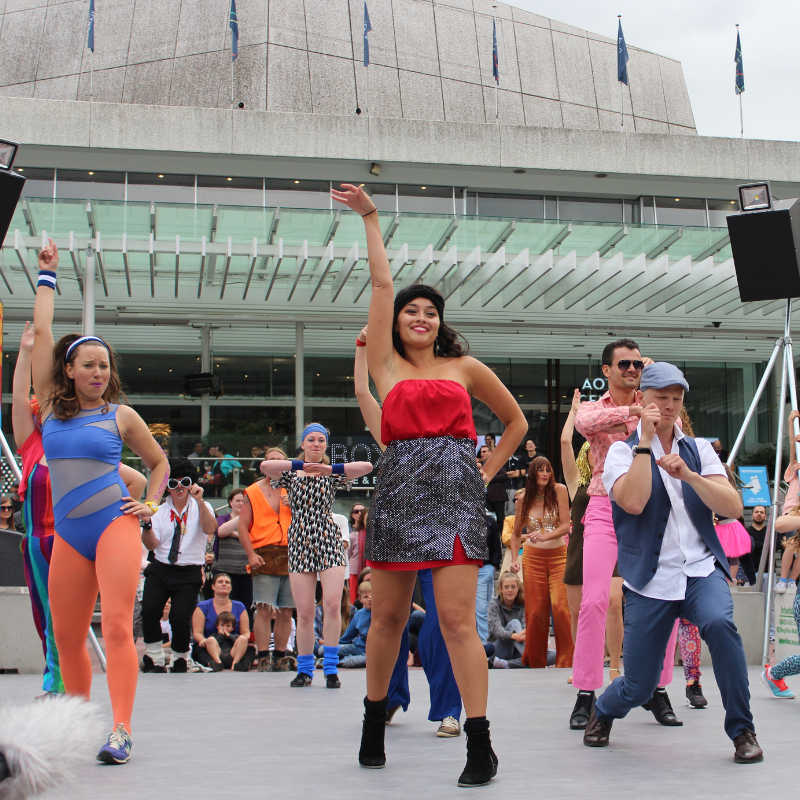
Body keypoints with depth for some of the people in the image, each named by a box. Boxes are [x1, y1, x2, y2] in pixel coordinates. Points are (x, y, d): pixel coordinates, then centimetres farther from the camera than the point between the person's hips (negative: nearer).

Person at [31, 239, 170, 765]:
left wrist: (151, 504, 4)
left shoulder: (121, 416, 4)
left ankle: (121, 730, -19)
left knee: (117, 626, -15)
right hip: (69, 534, 3)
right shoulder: (52, 406, 9)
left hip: (115, 524, -3)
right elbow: (42, 334, 9)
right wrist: (47, 276, 16)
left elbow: (159, 462, 17)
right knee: (68, 637, 6)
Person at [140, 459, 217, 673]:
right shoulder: (159, 511, 12)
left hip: (189, 574, -2)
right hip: (160, 568, 2)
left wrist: (199, 501, -25)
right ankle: (154, 660, 1)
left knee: (180, 617, -16)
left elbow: (210, 529, -15)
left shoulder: (201, 507, 6)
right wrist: (147, 524, -15)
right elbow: (152, 545, 3)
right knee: (149, 610, -18)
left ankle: (180, 660, 11)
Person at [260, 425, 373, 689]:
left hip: (329, 541, 0)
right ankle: (304, 670, 12)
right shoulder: (291, 473, 9)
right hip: (299, 543, 0)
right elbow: (265, 466, -12)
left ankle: (331, 668, 0)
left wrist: (330, 468, -14)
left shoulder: (332, 474, 9)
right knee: (304, 612, -2)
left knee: (332, 605, -12)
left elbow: (366, 466, -6)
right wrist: (303, 465, -17)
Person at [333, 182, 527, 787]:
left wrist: (486, 472, 12)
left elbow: (516, 421, 22)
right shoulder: (387, 365, 13)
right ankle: (374, 722, 27)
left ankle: (480, 746, -6)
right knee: (388, 616, 8)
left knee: (457, 619, -9)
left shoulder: (464, 367, 13)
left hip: (455, 492, -1)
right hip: (400, 489, 1)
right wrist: (370, 217, 15)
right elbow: (382, 284, 12)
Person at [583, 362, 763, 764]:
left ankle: (742, 730, -14)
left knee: (719, 623, -33)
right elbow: (633, 502, -19)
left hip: (702, 569, 2)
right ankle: (603, 711, 39)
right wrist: (645, 440, -14)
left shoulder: (699, 450, 10)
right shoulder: (622, 451, 2)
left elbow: (733, 507, -2)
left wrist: (687, 474, -15)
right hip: (650, 580, -1)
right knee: (638, 689, 1)